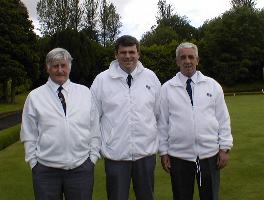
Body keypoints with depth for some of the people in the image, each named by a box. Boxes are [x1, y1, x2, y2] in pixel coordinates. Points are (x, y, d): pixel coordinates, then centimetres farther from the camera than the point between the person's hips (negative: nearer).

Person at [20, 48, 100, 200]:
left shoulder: (85, 92, 5)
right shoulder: (35, 97, 3)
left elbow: (95, 128, 6)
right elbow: (29, 134, 5)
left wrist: (93, 157, 3)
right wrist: (34, 162, 2)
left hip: (82, 168, 1)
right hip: (45, 170, 0)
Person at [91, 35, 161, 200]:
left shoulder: (151, 77, 3)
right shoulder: (102, 79, -2)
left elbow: (159, 114, 8)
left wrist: (163, 146, 10)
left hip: (146, 152, 2)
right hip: (115, 154, -1)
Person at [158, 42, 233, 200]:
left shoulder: (213, 85, 3)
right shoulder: (167, 88, 0)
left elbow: (223, 119, 4)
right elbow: (162, 122, 1)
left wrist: (225, 148, 1)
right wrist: (163, 152, 1)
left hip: (209, 154, 1)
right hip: (178, 156, 0)